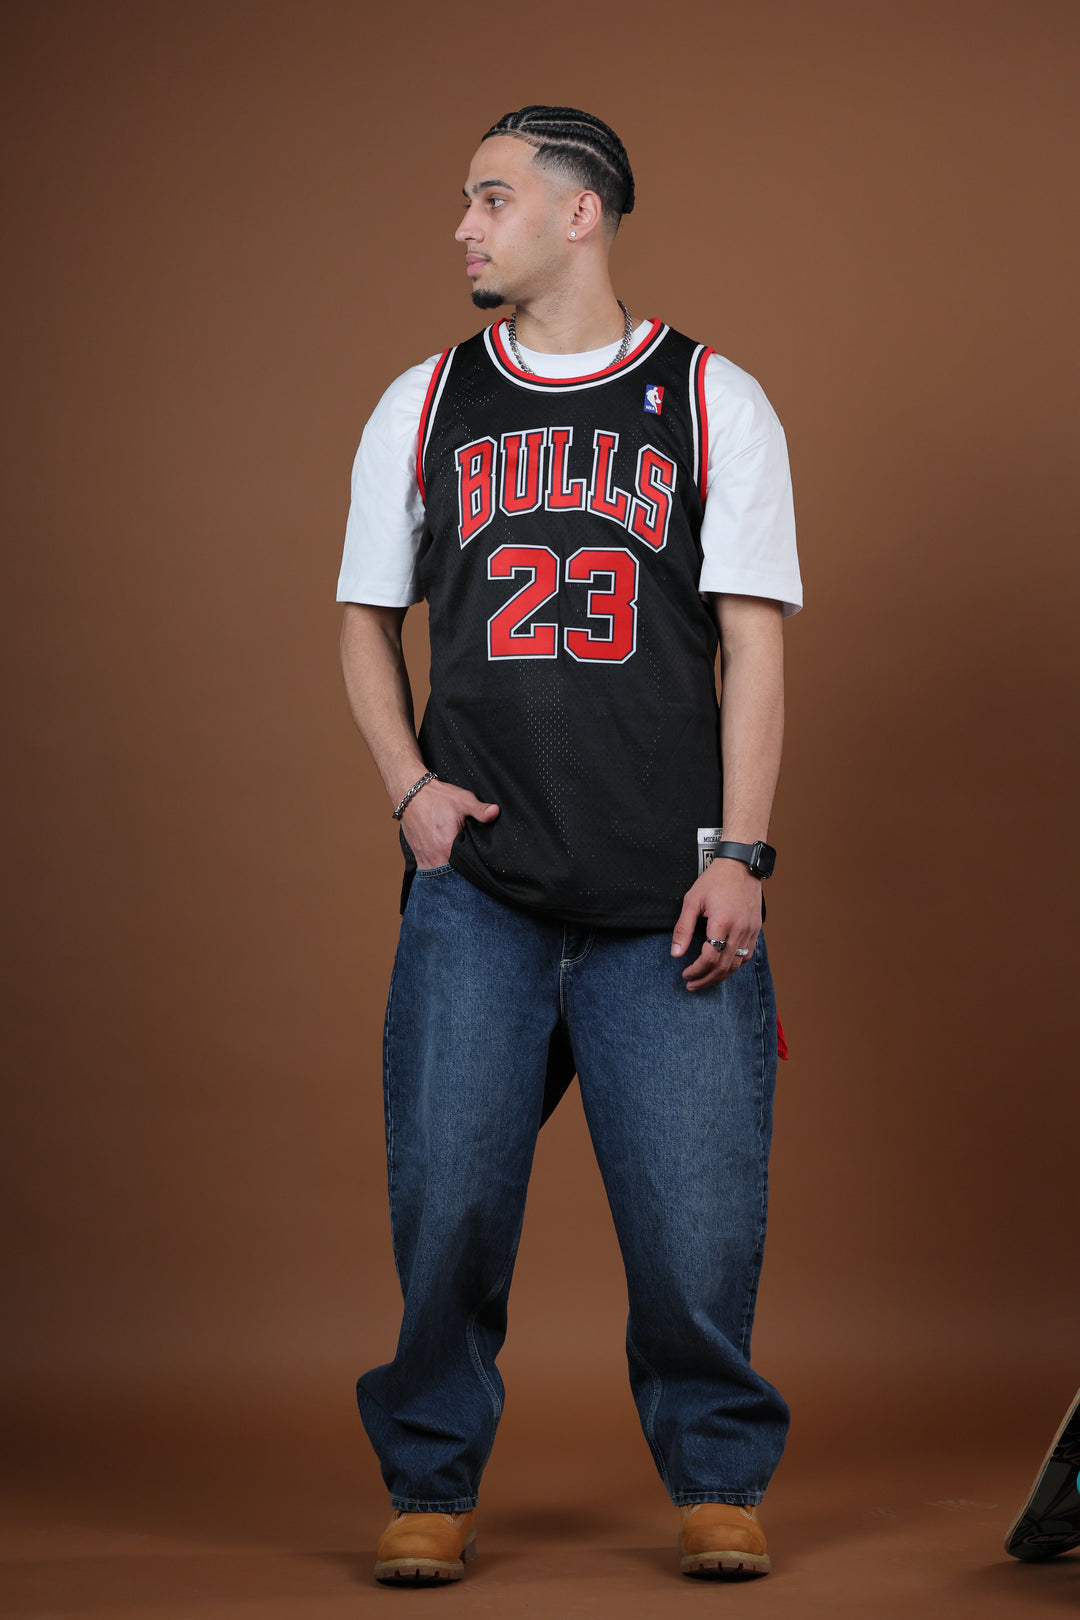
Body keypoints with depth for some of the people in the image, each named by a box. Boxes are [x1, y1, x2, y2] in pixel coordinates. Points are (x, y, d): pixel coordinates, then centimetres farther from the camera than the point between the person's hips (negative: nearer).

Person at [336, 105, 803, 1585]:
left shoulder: (714, 403, 6)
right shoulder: (423, 407, 13)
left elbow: (753, 643, 2)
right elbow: (367, 619, 19)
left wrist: (737, 853, -6)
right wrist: (410, 785, 3)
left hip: (668, 897, -2)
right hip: (475, 883, 2)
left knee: (697, 1211, -3)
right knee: (447, 1191, -3)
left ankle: (718, 1479, 17)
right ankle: (433, 1481, 15)